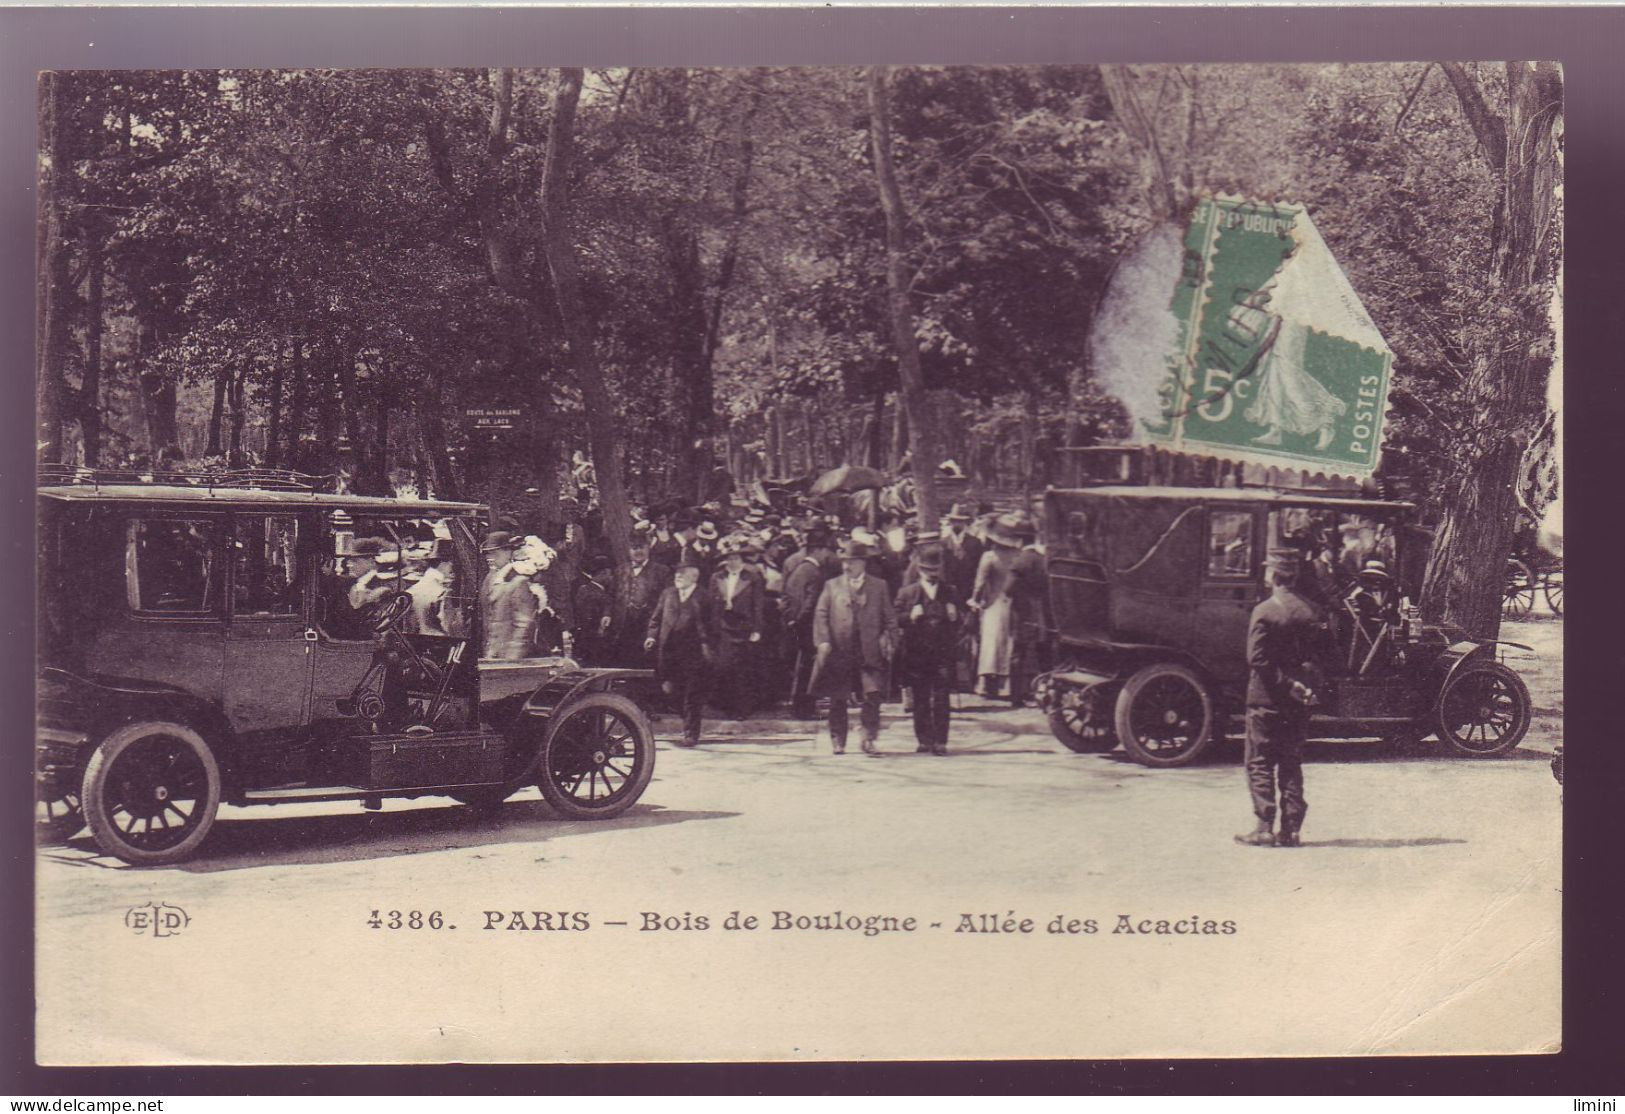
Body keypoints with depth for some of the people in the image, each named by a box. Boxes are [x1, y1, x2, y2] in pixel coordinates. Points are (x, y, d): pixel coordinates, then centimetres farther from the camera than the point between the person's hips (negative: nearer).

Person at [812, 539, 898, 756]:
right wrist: (823, 641, -7)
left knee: (872, 695, -11)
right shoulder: (832, 586, 10)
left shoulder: (879, 586, 10)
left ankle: (868, 739, -2)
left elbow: (889, 618, 10)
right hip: (838, 651, 1)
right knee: (837, 699, 6)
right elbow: (821, 615, 5)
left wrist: (889, 640, -3)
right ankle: (838, 741, 17)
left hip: (869, 652, -1)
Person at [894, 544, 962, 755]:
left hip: (943, 652, 0)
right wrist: (910, 616, -14)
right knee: (920, 700, 3)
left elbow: (961, 618, 17)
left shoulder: (950, 592, 12)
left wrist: (954, 616, -5)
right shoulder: (907, 592, 8)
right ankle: (924, 740, 10)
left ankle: (940, 741, -3)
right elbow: (895, 619, 4)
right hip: (916, 653, 0)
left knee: (941, 699, -5)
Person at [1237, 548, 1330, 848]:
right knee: (1291, 763, 12)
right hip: (1300, 701, 5)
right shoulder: (1312, 611, 5)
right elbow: (1319, 655, 9)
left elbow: (1258, 659, -17)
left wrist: (1287, 684, -15)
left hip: (1266, 698, -5)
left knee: (1260, 764, 2)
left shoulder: (1264, 612, -12)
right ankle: (1291, 829, 10)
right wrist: (1304, 686, 11)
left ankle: (1265, 829, -2)